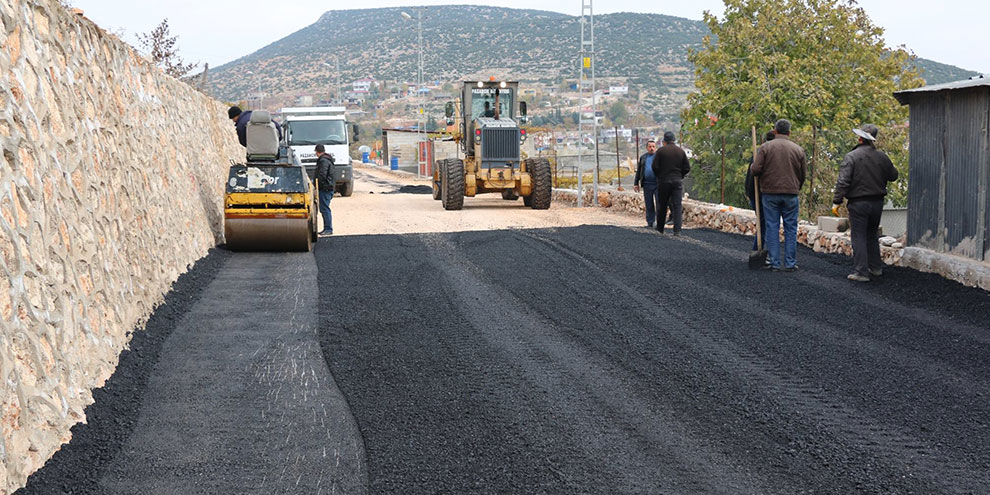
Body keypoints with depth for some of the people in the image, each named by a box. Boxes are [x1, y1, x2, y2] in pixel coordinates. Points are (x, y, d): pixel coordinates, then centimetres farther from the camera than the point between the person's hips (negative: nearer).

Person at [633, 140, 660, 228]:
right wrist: (636, 183, 11)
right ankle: (650, 223, 11)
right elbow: (638, 171, 17)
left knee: (659, 204, -5)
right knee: (649, 205, 5)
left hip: (658, 184, -3)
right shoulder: (643, 157, 13)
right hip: (647, 185, 3)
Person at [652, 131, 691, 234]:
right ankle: (677, 230, -9)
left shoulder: (661, 150, -5)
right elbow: (687, 168, 2)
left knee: (662, 206, 10)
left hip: (664, 181, -1)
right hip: (677, 181, 1)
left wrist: (659, 176, 8)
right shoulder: (681, 151, 3)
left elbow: (655, 166, -8)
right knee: (677, 206, 0)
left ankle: (660, 228, 20)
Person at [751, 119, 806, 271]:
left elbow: (756, 170, -10)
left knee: (772, 228, 4)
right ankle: (790, 263, 6)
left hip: (770, 193, -1)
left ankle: (774, 263, 3)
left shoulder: (765, 147, -3)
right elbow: (803, 174, 8)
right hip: (791, 194, 1)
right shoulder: (798, 149, 3)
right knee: (791, 229, 7)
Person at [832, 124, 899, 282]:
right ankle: (876, 267, 27)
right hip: (877, 202, 5)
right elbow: (893, 176, 15)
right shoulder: (882, 157, 2)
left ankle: (861, 271, -6)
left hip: (858, 203, -5)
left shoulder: (851, 156, -12)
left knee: (858, 237, -1)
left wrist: (836, 201, -13)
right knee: (872, 235, 20)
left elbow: (843, 181, -17)